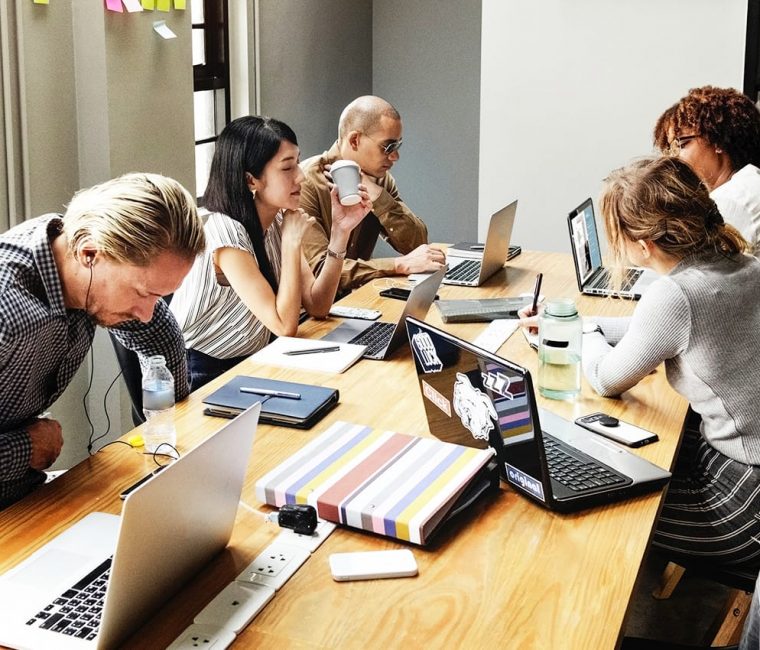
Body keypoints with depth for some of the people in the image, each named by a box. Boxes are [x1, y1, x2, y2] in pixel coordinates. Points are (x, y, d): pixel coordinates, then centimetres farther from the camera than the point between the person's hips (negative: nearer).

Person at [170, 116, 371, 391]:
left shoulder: (278, 222, 1)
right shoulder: (224, 232, -22)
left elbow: (317, 306, -3)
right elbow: (284, 326, -23)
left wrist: (340, 231, -9)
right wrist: (292, 241, -18)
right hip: (204, 377, -7)